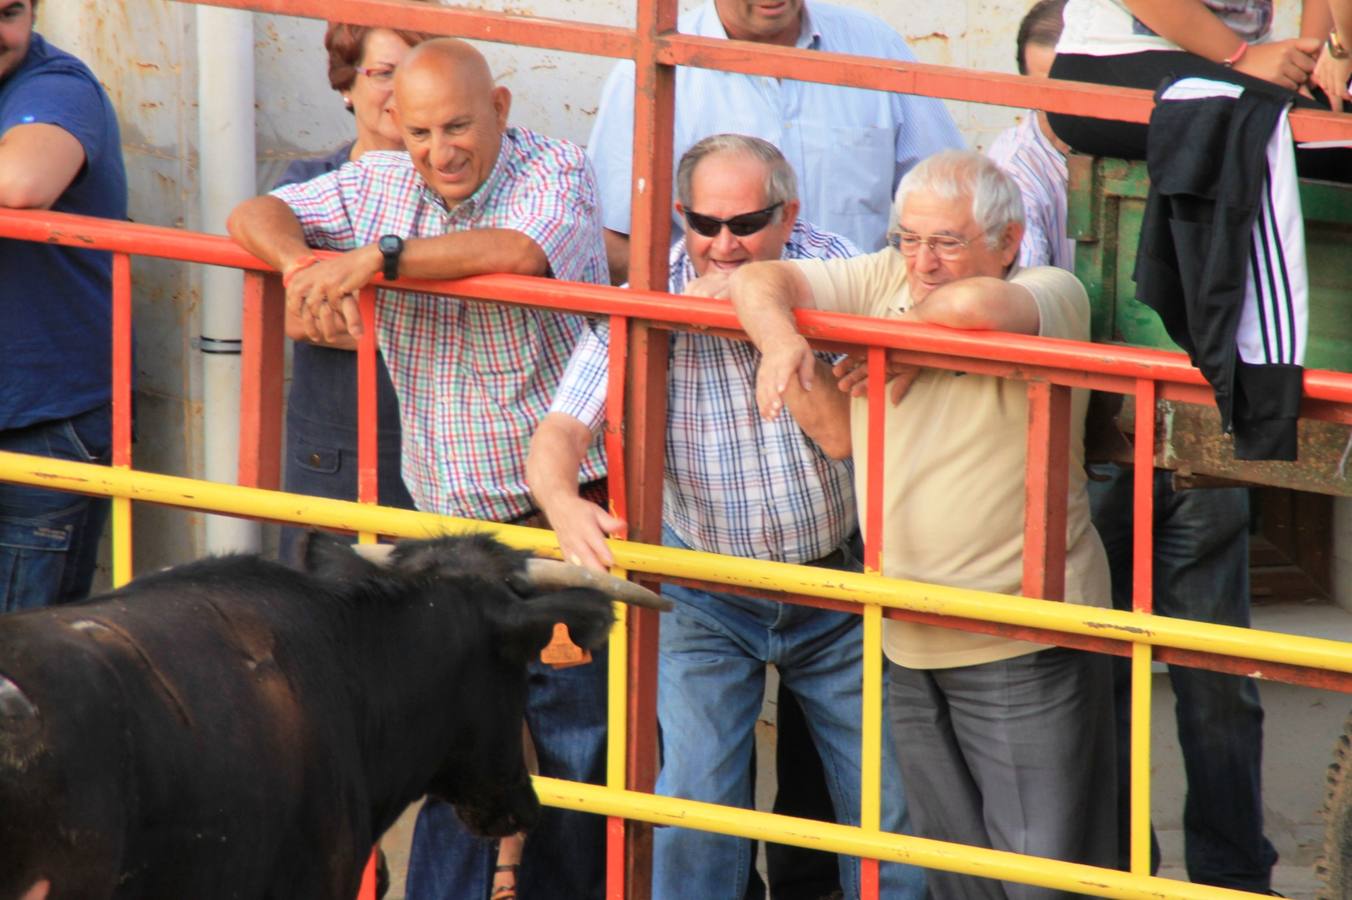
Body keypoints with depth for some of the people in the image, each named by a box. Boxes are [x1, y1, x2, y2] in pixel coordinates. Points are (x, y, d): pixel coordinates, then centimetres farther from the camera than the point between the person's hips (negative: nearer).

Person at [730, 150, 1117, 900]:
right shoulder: (882, 282, 9)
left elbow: (972, 306, -31)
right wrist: (780, 337, -17)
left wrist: (904, 347, -12)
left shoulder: (1053, 297, -9)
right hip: (907, 643, 6)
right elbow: (758, 281, 5)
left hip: (1023, 647, -6)